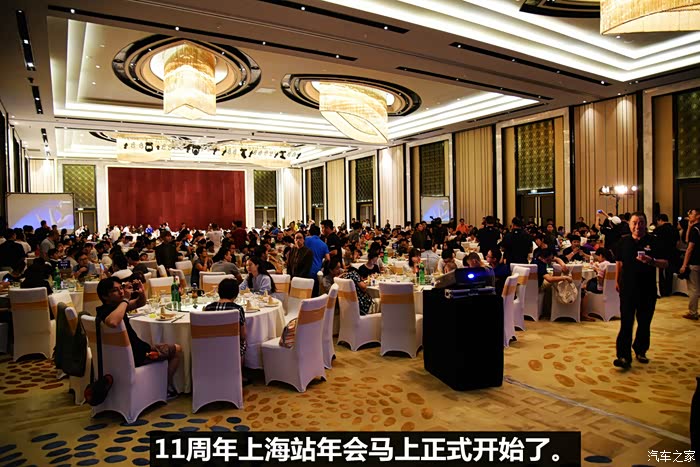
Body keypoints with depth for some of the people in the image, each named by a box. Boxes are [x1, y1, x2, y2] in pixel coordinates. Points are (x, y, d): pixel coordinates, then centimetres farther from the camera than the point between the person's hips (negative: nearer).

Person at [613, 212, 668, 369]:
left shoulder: (653, 242, -2)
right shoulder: (623, 242, 3)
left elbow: (665, 263, -4)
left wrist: (651, 261, -23)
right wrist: (618, 281, 11)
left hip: (648, 290, 0)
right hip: (627, 288, 0)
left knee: (644, 323, 12)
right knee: (626, 323, -5)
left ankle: (640, 351, 29)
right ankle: (624, 356, -5)